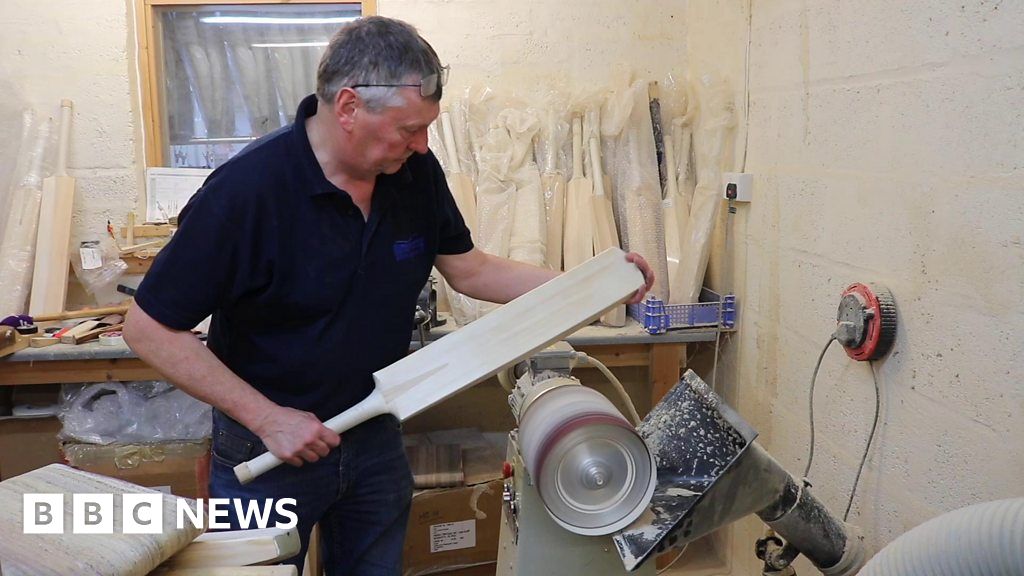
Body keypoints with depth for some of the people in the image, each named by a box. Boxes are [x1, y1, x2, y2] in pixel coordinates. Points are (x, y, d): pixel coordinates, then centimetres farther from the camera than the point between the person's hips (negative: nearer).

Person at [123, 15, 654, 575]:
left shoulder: (416, 172, -10)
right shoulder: (245, 189, -25)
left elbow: (469, 271, 4)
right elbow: (150, 329, -19)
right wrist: (267, 419, -21)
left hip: (375, 437, 5)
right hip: (268, 448, -4)